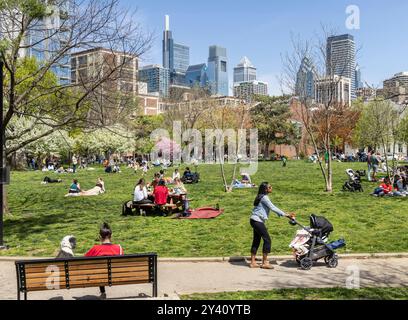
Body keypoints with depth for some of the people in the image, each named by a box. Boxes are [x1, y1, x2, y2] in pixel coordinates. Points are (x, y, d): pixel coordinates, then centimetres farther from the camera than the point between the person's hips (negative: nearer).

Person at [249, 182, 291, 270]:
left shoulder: (262, 197, 16)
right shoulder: (264, 197, -13)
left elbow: (272, 208, 16)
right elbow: (272, 208, -17)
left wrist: (281, 214, 8)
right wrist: (284, 214, -14)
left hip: (255, 221, 10)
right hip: (258, 221, -10)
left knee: (256, 241, 12)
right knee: (267, 240, -5)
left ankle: (253, 262, 15)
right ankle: (264, 263, -1)